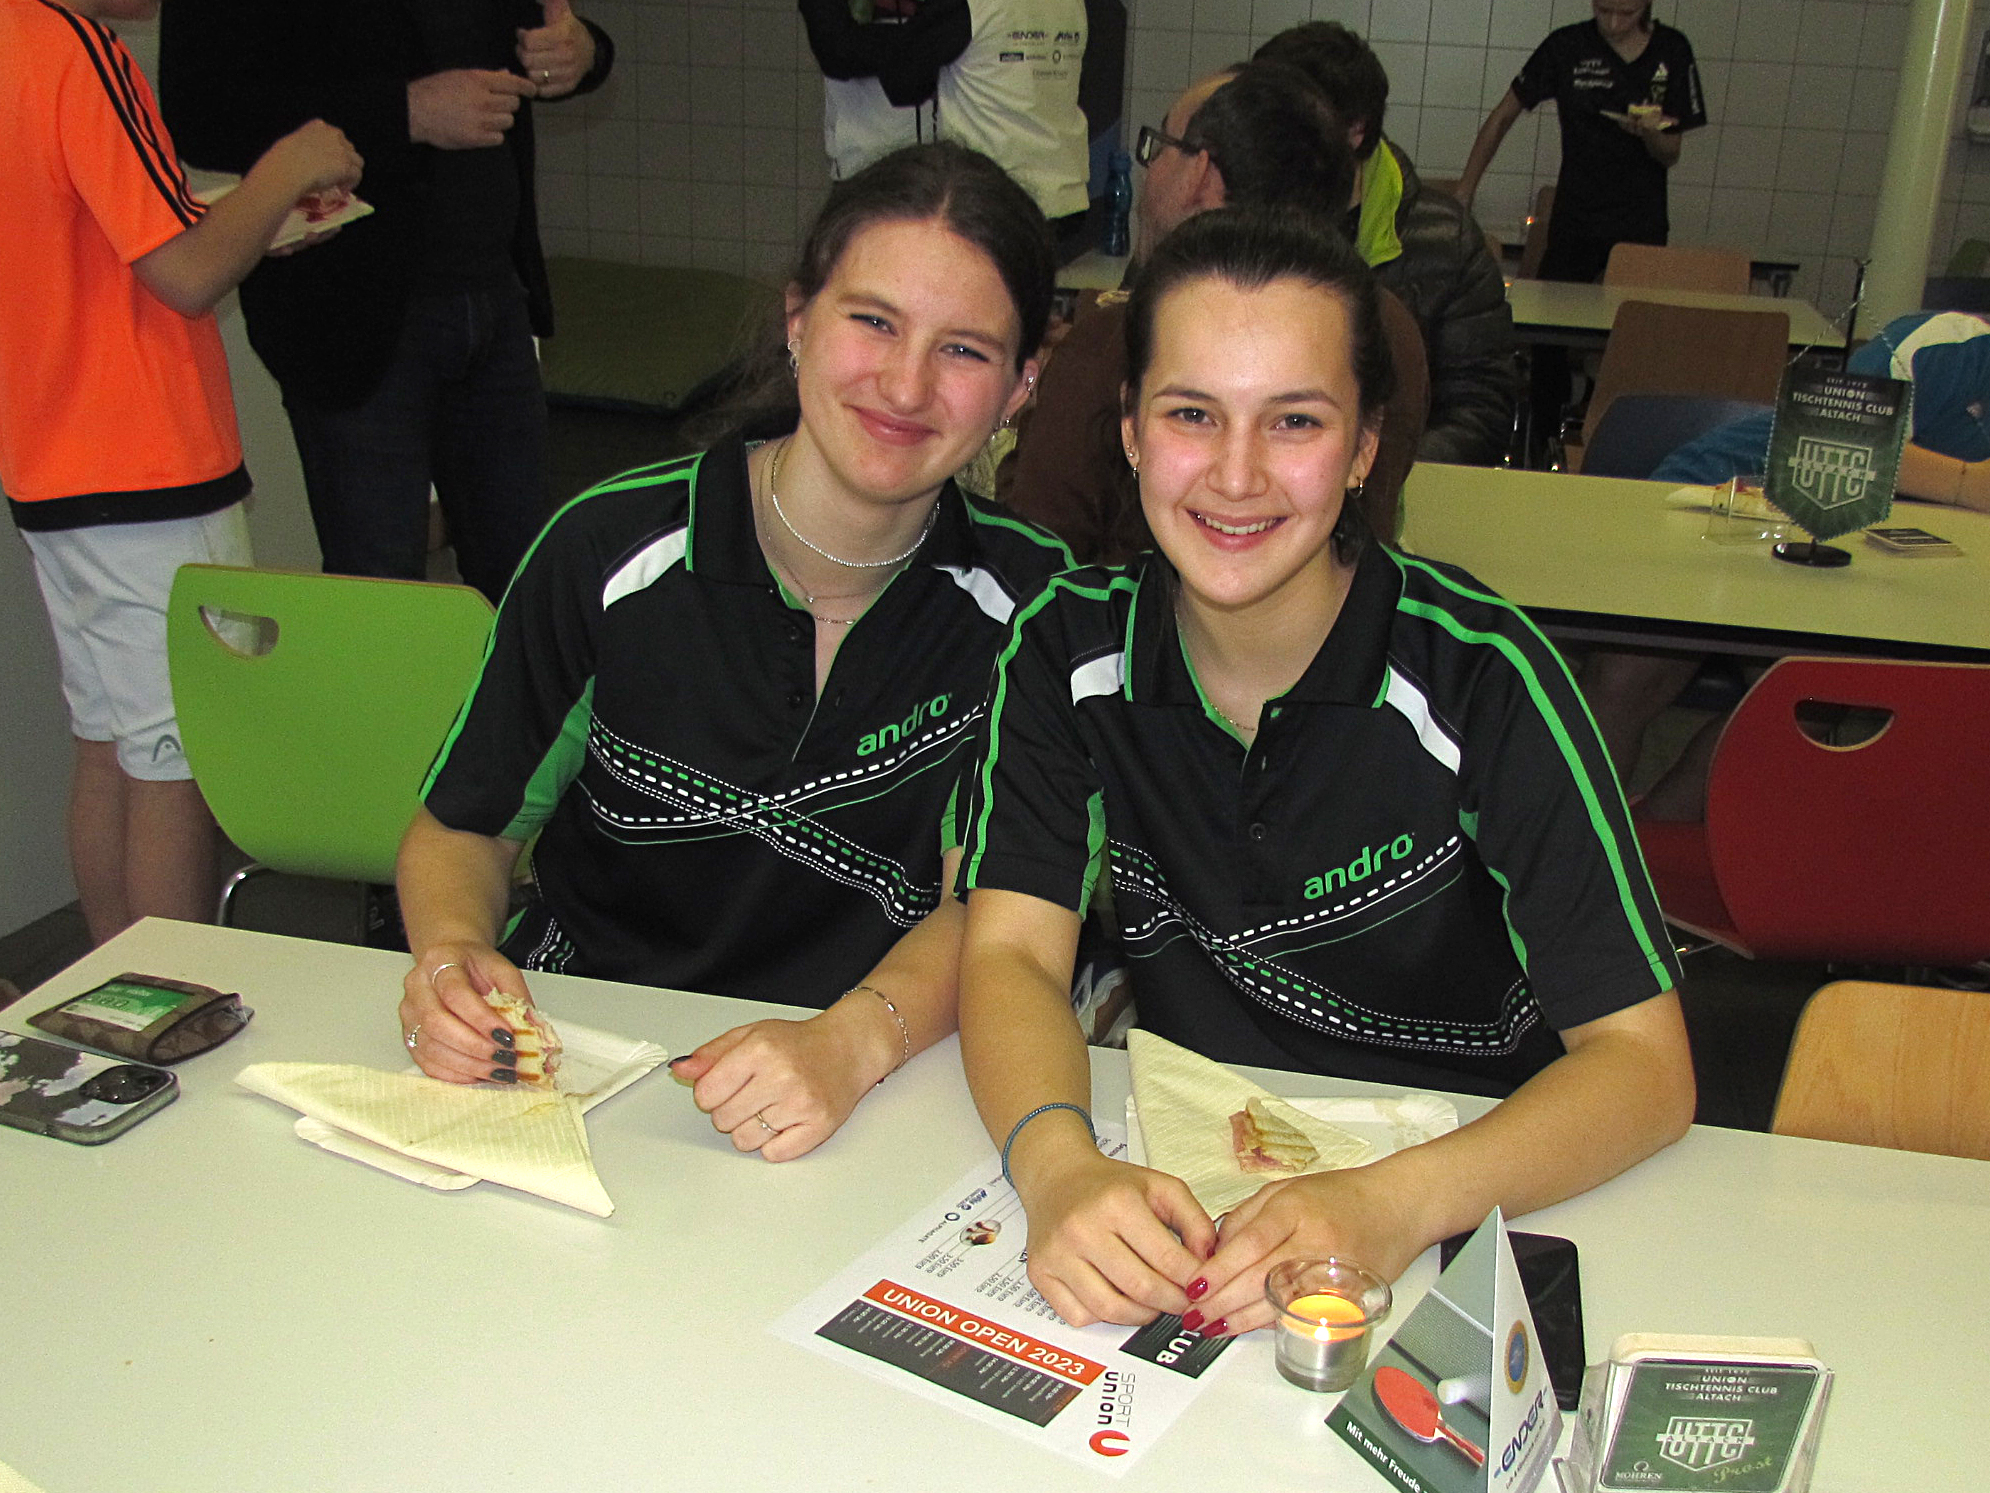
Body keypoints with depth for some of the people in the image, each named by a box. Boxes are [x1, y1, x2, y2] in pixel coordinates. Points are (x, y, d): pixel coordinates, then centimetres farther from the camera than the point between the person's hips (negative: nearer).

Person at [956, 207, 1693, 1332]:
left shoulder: (1477, 676, -16)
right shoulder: (1073, 647, -6)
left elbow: (1643, 1061, -18)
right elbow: (1012, 954, -10)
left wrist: (1399, 1201, -36)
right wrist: (1057, 1164, -31)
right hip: (1186, 1189, 3)